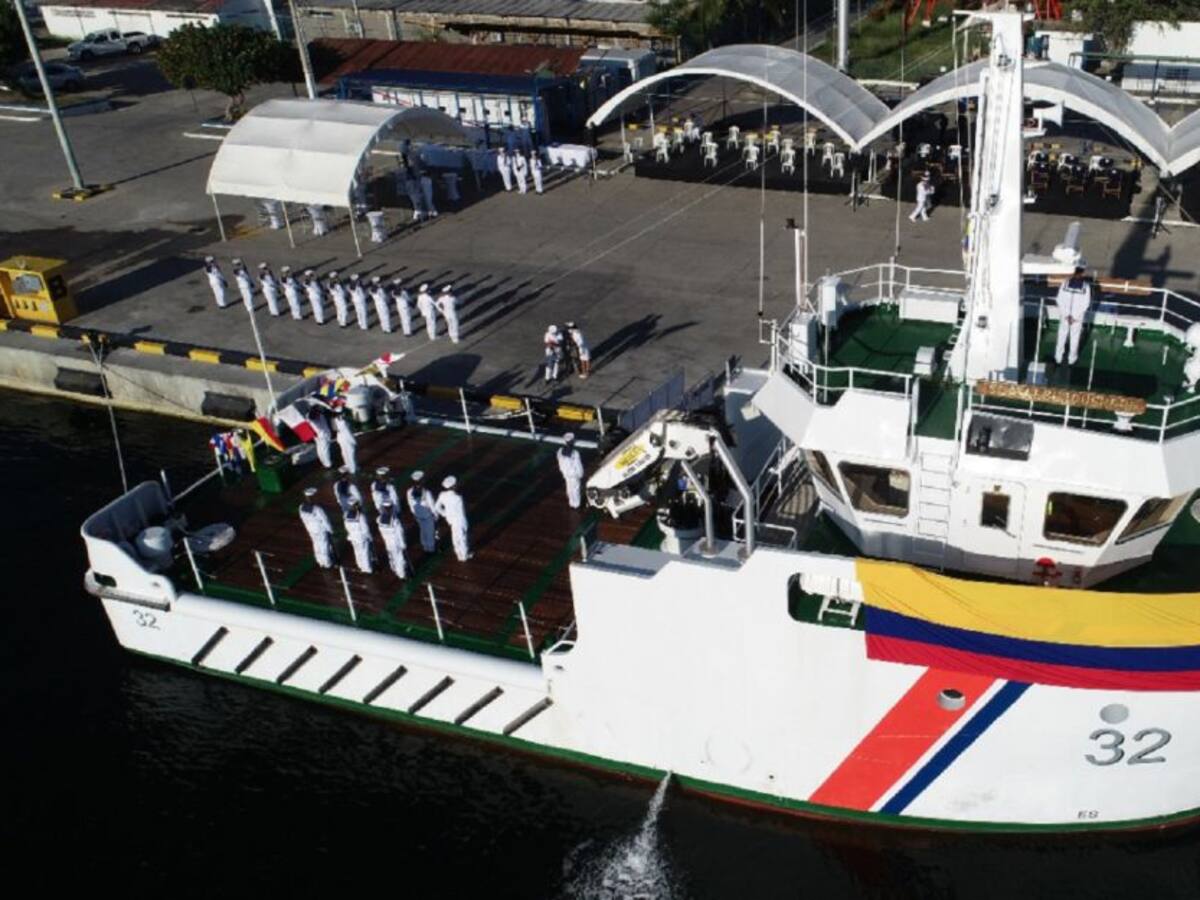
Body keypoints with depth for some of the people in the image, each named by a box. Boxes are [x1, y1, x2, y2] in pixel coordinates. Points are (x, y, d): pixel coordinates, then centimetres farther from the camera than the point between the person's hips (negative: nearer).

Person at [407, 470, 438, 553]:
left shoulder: (410, 492, -21)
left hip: (418, 514, 4)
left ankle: (425, 546, 43)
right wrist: (435, 514, -4)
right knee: (431, 530, 20)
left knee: (423, 529, 27)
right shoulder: (426, 493, -34)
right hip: (428, 514, -4)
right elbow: (431, 505, -21)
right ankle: (431, 547, 37)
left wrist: (414, 513, 12)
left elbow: (411, 505, -6)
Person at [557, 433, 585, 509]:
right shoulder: (575, 453, -35)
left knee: (569, 488, 26)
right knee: (575, 489, 17)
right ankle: (576, 504, 35)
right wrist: (580, 474, -4)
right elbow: (578, 466, -22)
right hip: (574, 474, -5)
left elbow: (560, 464, -2)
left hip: (566, 473, 5)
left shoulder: (560, 451, -18)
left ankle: (572, 503, 43)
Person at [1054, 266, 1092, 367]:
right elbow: (1085, 303, -12)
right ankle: (1072, 359, 26)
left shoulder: (1066, 283, -12)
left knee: (1062, 336, 17)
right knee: (1075, 337, 15)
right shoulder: (1086, 286, -14)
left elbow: (1059, 299, -10)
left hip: (1064, 315, 1)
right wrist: (1075, 317, -8)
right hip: (1078, 317, -1)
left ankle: (1058, 358, 25)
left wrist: (1066, 314, -7)